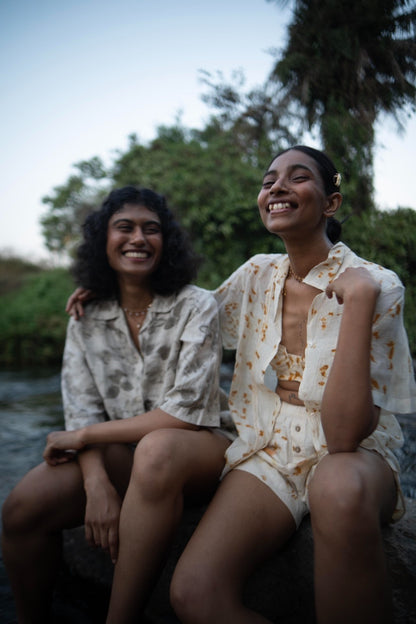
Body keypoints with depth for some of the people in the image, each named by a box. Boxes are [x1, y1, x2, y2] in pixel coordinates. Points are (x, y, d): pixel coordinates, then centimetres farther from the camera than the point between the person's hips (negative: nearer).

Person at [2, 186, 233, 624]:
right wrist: (96, 483, -22)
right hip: (119, 452, 4)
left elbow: (187, 411, -16)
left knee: (156, 450, -38)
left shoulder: (197, 306, -8)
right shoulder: (86, 319, 5)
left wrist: (86, 435, -13)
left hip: (194, 446, -3)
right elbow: (82, 414, -2)